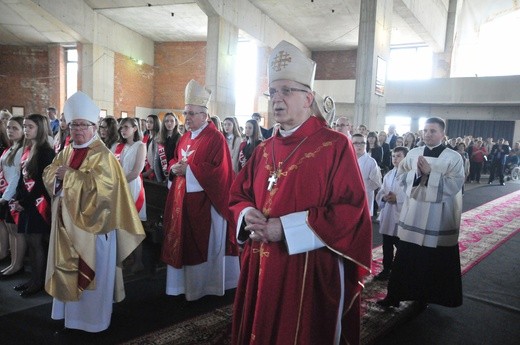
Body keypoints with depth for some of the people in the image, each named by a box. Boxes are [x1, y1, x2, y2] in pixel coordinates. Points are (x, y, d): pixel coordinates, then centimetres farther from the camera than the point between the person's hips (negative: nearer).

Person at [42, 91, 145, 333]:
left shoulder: (103, 155, -11)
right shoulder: (66, 152, 12)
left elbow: (97, 184, -23)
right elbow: (48, 175, 9)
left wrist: (69, 174, -16)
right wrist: (59, 175, -13)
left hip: (91, 224, -7)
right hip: (67, 222, 7)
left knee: (91, 272, 3)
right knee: (69, 269, 14)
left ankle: (93, 318, 18)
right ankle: (70, 314, 28)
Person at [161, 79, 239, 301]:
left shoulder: (216, 138, -13)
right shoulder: (185, 138, 13)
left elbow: (219, 170, -20)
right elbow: (174, 160, 20)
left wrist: (188, 169, -19)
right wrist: (175, 167, -4)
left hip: (205, 201, -8)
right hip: (184, 199, 8)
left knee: (205, 245, 4)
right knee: (184, 242, 14)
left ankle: (205, 285, 20)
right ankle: (185, 282, 28)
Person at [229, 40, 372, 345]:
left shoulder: (335, 146, -9)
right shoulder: (264, 150, 10)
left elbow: (351, 212, -17)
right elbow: (238, 195, 17)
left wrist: (284, 227, -19)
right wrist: (248, 215, -8)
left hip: (310, 272, -6)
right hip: (260, 269, 6)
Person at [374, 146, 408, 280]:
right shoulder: (388, 175, 13)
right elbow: (379, 193, 13)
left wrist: (397, 198, -23)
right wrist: (384, 197, -9)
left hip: (401, 217, -6)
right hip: (387, 215, 6)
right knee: (387, 246, 15)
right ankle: (386, 269, 28)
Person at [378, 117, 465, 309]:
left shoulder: (454, 157, -5)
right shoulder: (413, 154, 5)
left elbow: (455, 185, -14)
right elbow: (401, 178, 4)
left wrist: (430, 173, -19)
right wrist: (416, 173, -15)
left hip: (439, 217, -2)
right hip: (413, 214, 2)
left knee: (436, 260, 9)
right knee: (406, 258, 7)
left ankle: (427, 295, 27)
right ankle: (395, 295, 16)